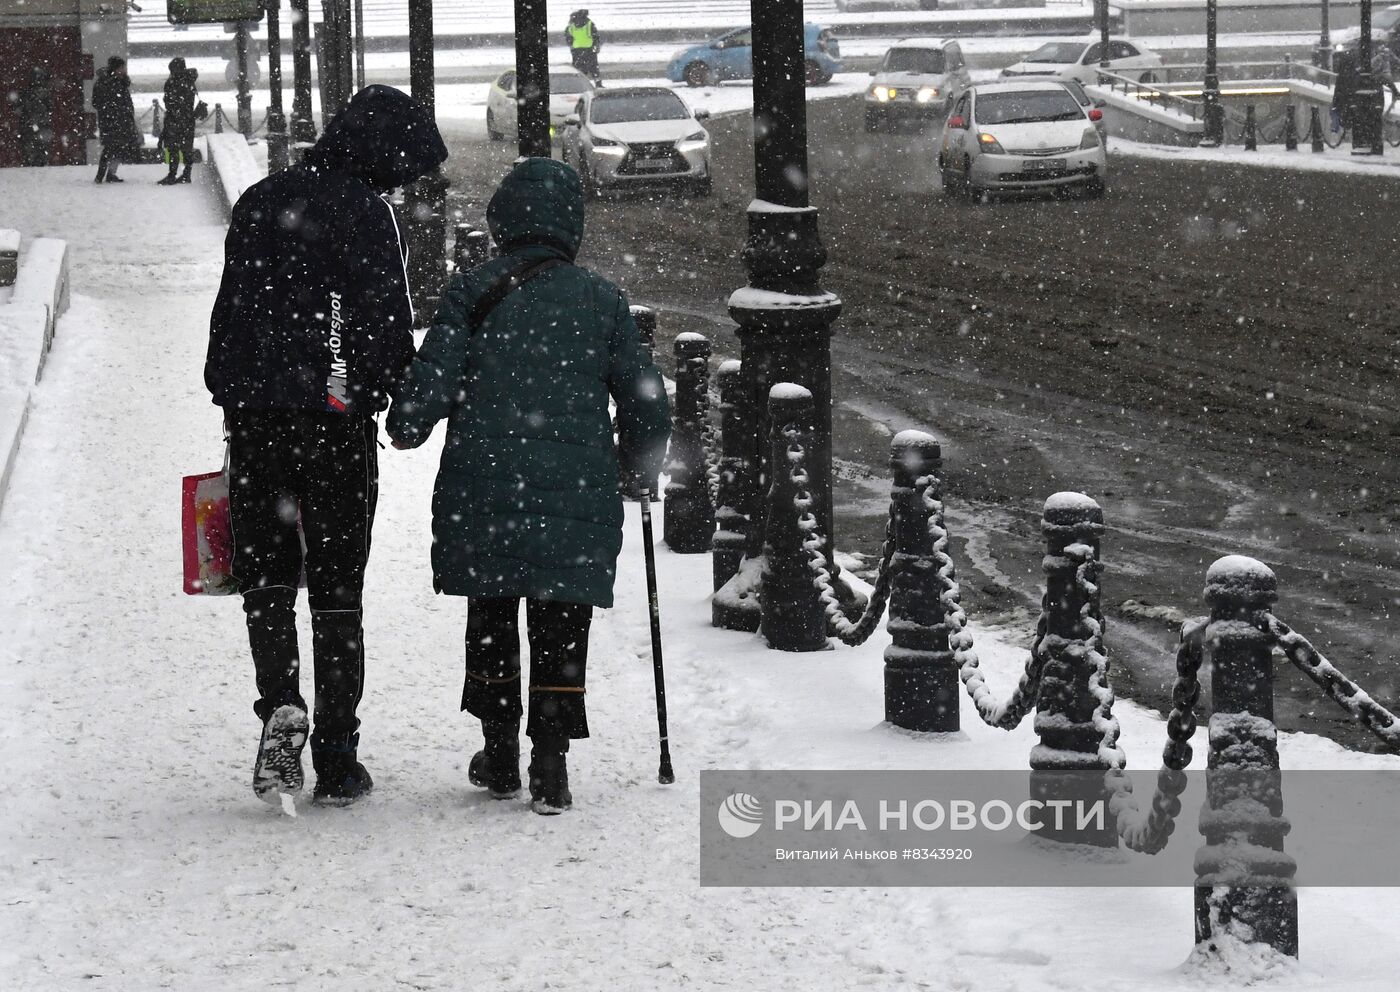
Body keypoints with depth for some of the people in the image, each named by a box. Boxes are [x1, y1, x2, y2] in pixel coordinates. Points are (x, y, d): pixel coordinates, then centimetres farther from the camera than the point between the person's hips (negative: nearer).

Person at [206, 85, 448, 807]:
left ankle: (280, 706, -13)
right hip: (336, 419, -4)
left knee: (265, 572, 12)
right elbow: (386, 321, -13)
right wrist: (385, 393, 3)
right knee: (337, 585, 5)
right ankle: (337, 760, 8)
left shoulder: (257, 203, 12)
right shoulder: (363, 209, -8)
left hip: (251, 415, 4)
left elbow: (229, 310, 16)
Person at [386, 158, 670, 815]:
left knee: (491, 619, 16)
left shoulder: (472, 293, -3)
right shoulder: (602, 301, 2)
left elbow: (431, 385, -7)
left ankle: (500, 753, 21)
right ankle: (550, 763, -2)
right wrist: (640, 466, 22)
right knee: (561, 630, 6)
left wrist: (405, 428, 13)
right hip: (577, 501, 0)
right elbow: (646, 402, 5)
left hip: (484, 495, 0)